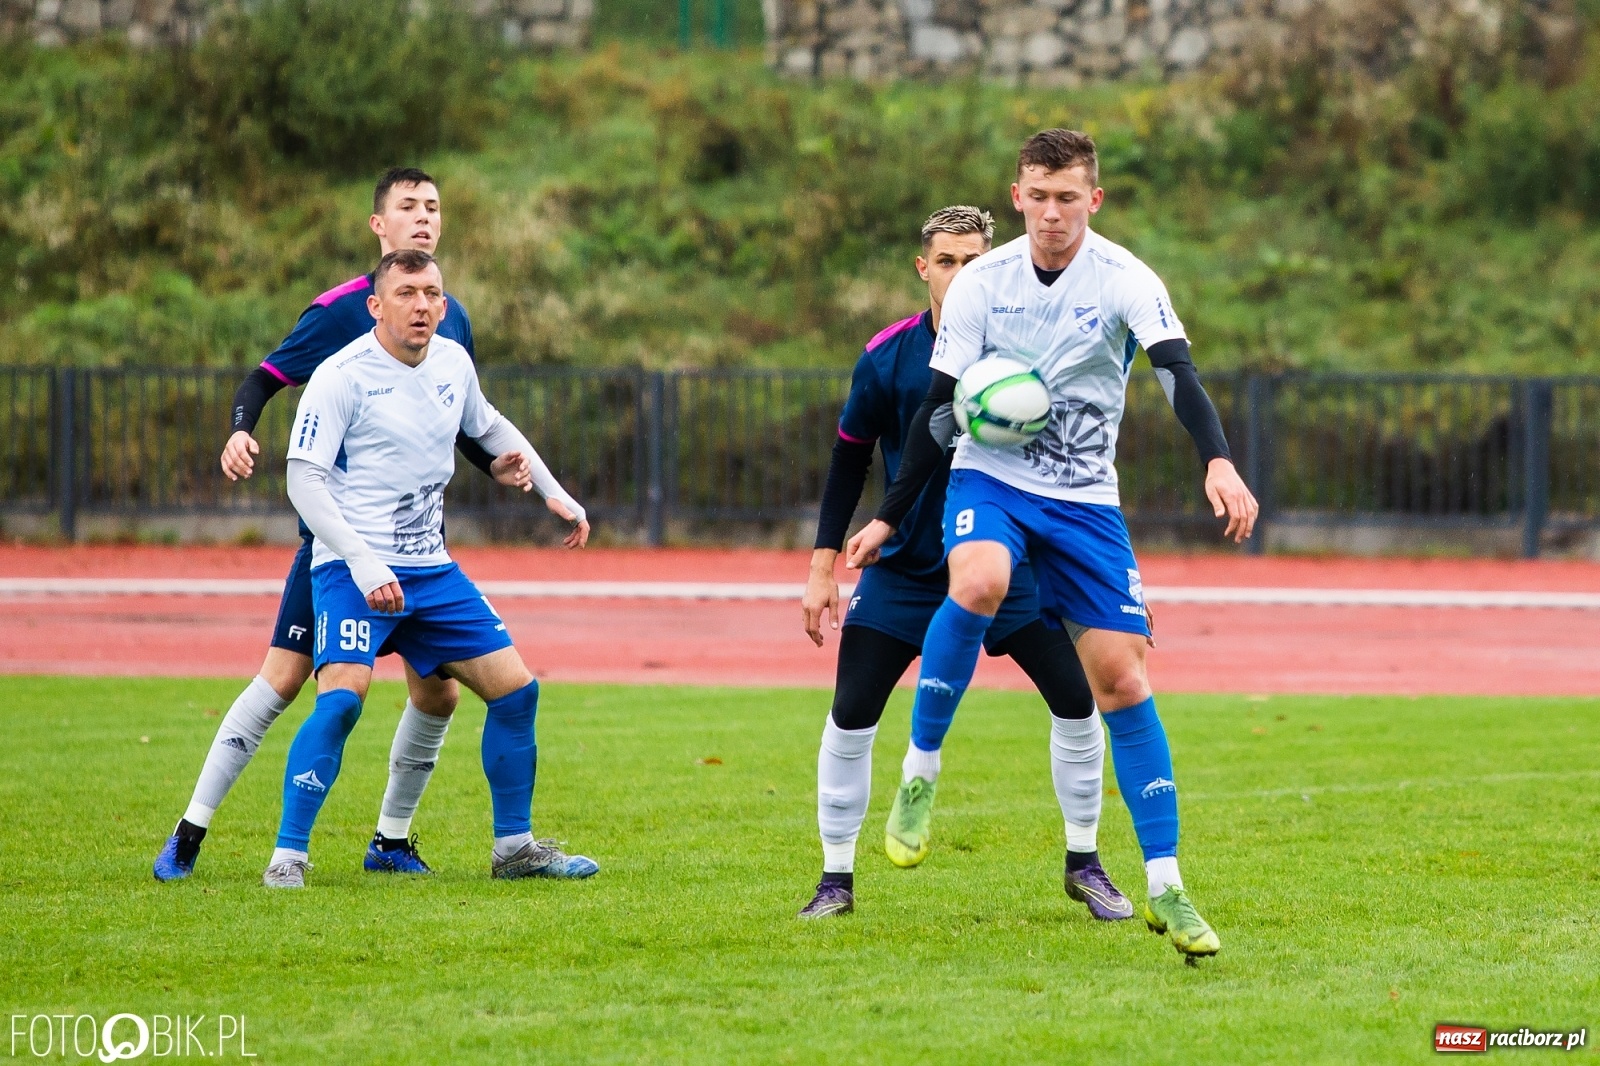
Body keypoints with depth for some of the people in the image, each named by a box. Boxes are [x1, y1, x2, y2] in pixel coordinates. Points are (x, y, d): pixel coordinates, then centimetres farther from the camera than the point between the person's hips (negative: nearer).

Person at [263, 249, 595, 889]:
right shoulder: (343, 375, -12)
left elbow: (490, 427, 30)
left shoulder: (453, 362, 8)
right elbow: (304, 479, -16)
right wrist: (363, 564, -25)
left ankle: (515, 846, 20)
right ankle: (288, 857, -19)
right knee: (344, 695, -26)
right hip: (353, 568, -7)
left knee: (515, 690, 5)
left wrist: (553, 493, 25)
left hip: (431, 569, 7)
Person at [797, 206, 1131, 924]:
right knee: (851, 716, -8)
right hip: (905, 564, 0)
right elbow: (850, 458, 1)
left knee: (1075, 701, -6)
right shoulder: (887, 359, -10)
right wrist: (824, 566, -1)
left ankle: (1083, 865, 12)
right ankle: (836, 880, 7)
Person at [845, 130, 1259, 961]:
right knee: (979, 582, -35)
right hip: (989, 477, 0)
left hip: (1085, 500, 0)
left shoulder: (1124, 280, -10)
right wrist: (889, 518, 5)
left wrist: (1219, 463, -42)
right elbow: (939, 408, 4)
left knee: (1122, 678, -7)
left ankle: (1165, 889, 0)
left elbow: (1179, 371, -25)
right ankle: (918, 768, -17)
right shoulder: (980, 284, -4)